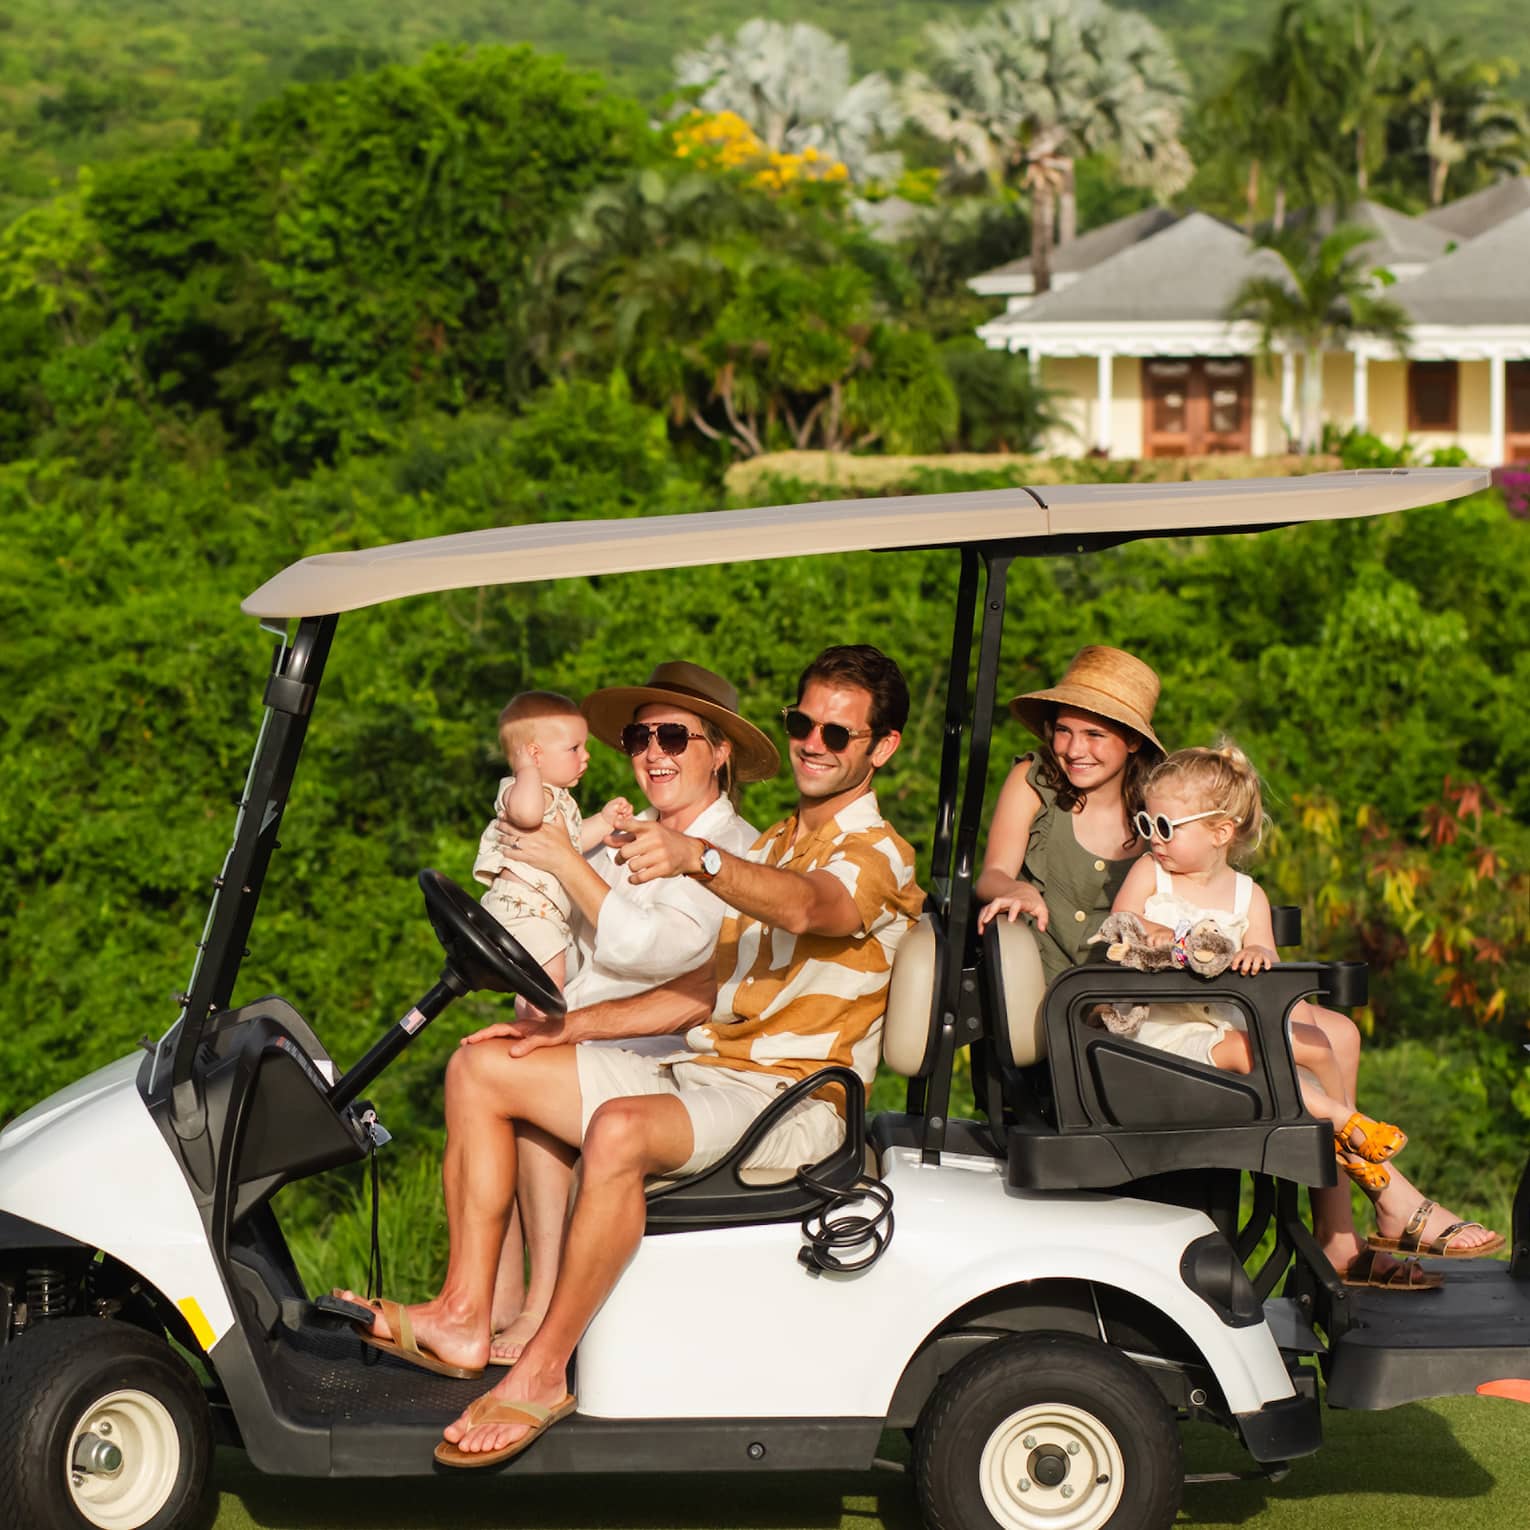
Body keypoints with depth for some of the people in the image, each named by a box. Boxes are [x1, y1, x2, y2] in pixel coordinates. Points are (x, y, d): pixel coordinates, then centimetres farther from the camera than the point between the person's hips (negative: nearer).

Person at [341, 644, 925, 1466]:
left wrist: (699, 858, -50)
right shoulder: (773, 846, 22)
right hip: (702, 1068, 9)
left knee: (619, 1131, -37)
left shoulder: (877, 856, -7)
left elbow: (804, 907, -31)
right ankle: (464, 1319, -6)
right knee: (480, 1069, 0)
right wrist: (572, 1026, 7)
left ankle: (543, 1373, -28)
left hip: (788, 1098, -9)